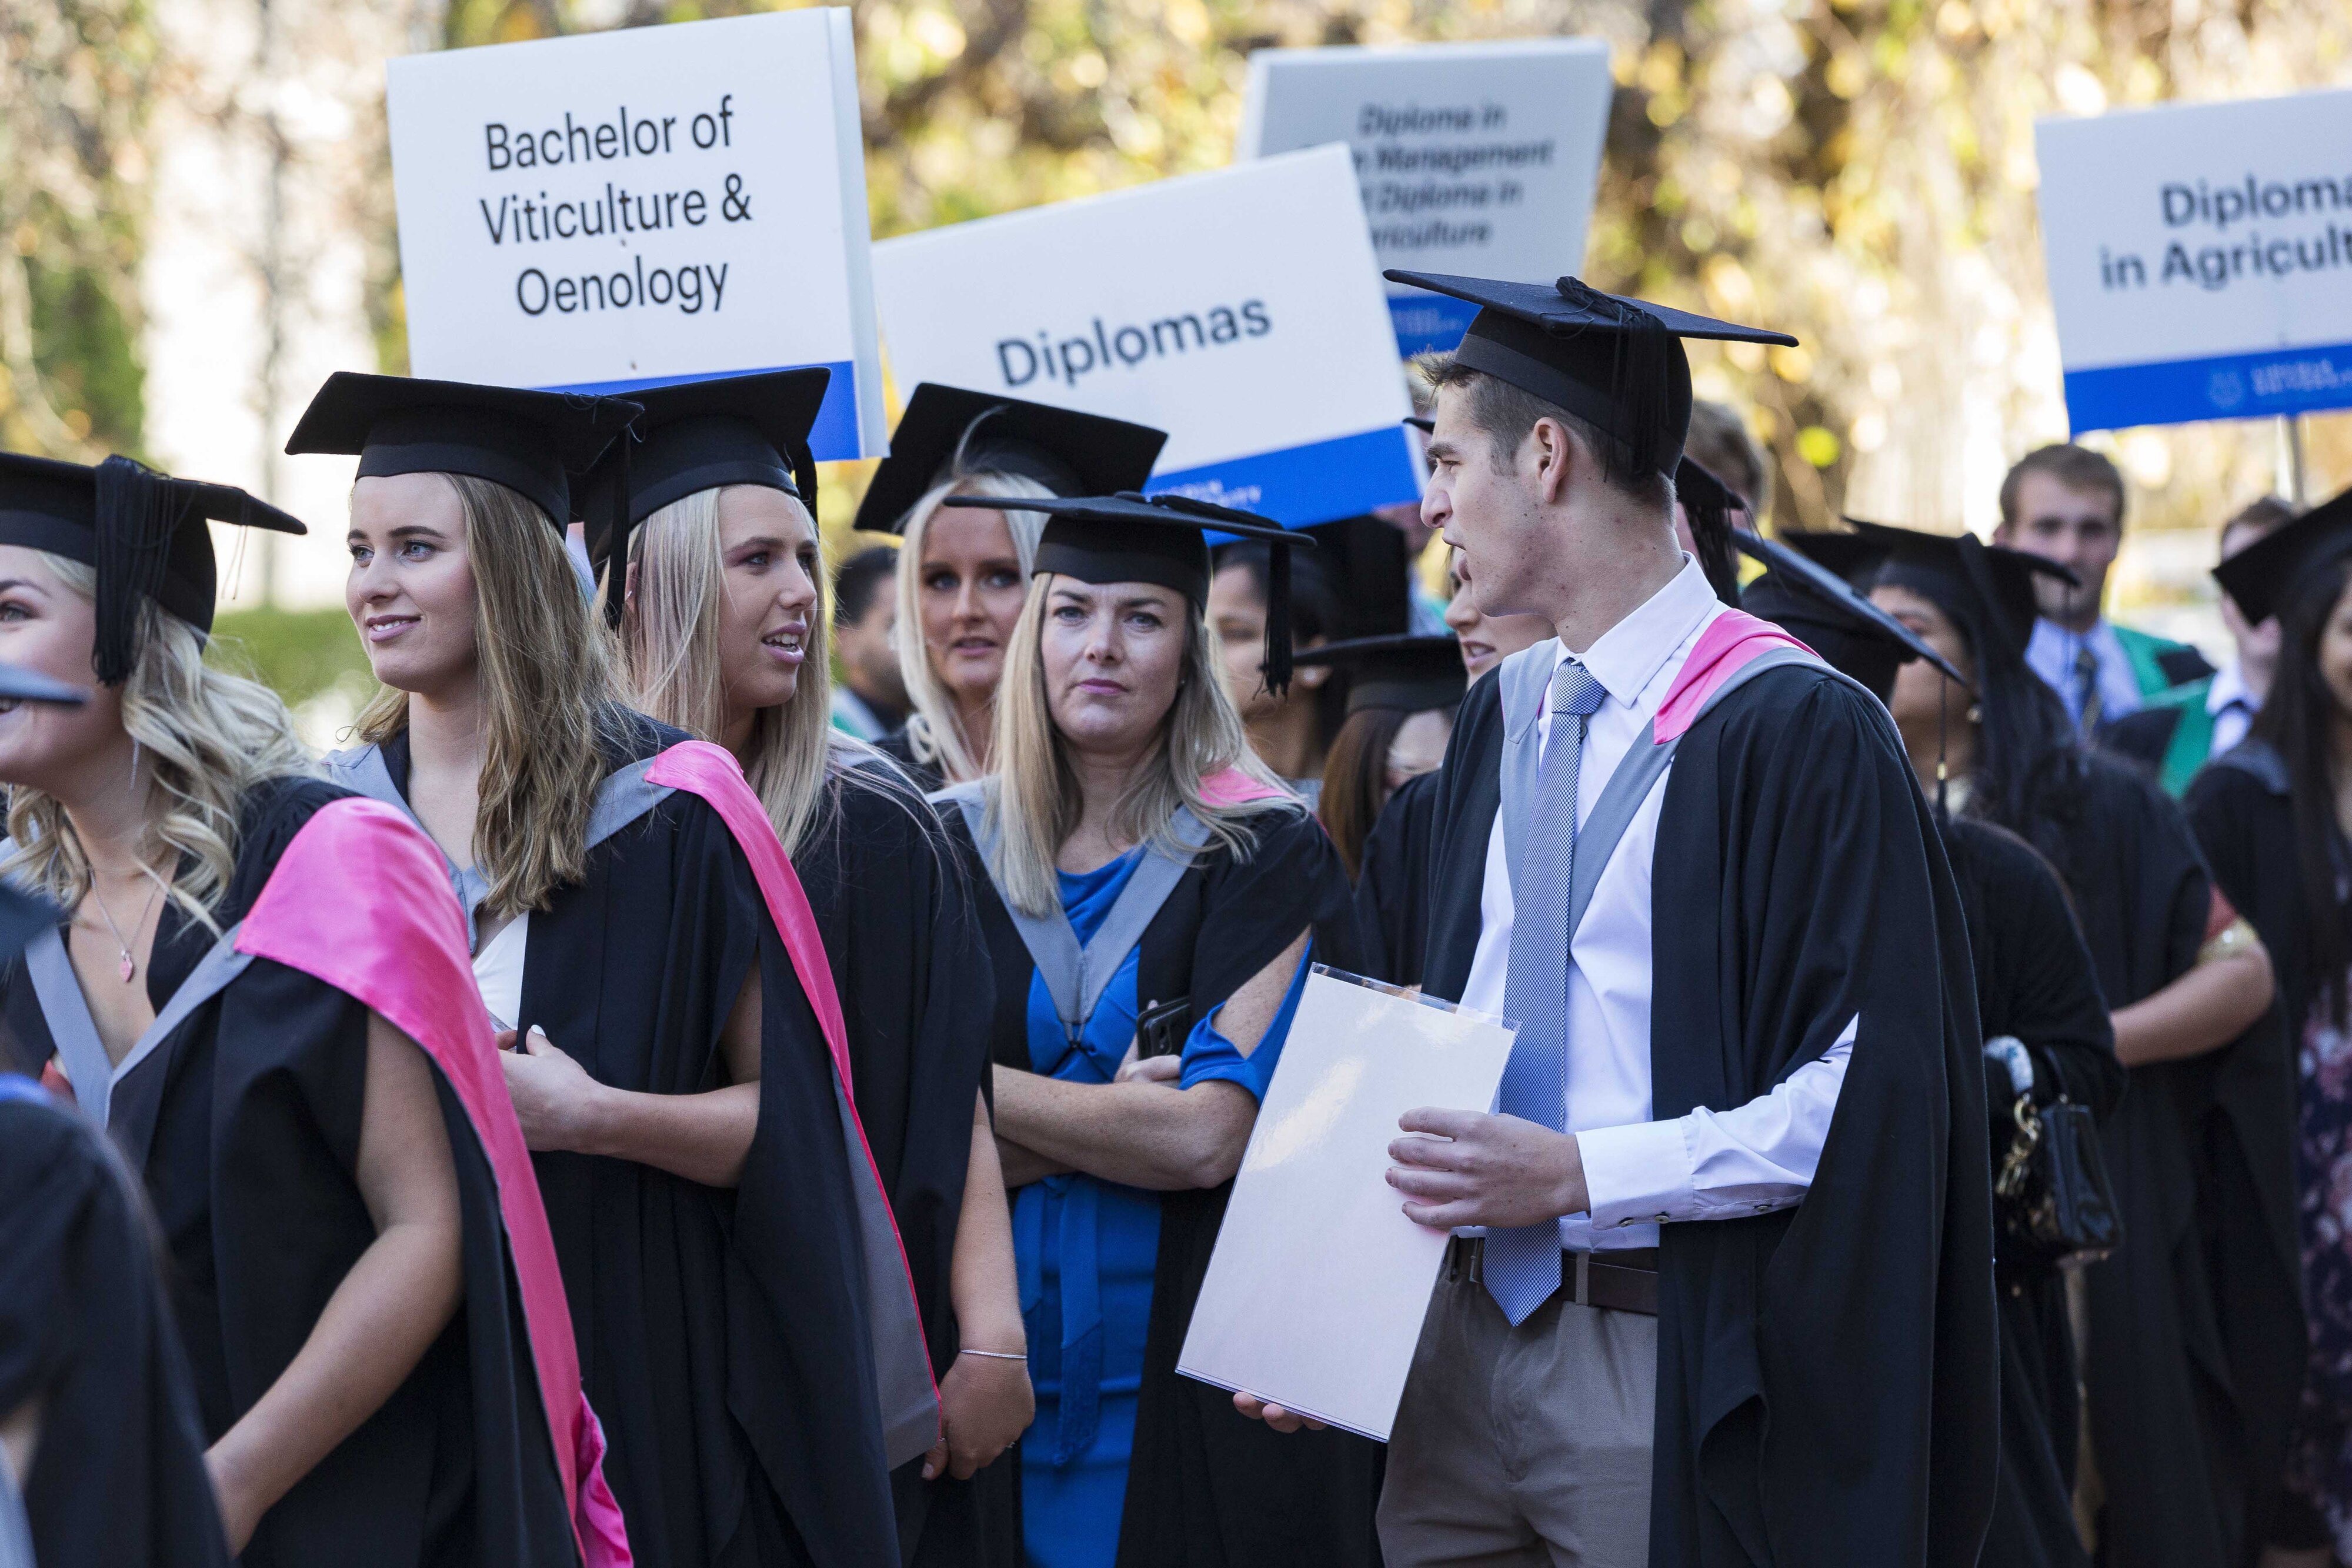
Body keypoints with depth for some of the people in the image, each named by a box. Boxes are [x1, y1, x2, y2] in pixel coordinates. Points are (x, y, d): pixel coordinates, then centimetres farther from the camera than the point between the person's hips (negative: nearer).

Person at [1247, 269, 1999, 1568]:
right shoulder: (1502, 717, 11)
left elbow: (1866, 1090, -16)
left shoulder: (1794, 732, -12)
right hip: (1465, 1341, 7)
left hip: (1672, 1362, -6)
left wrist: (1577, 1173, -20)